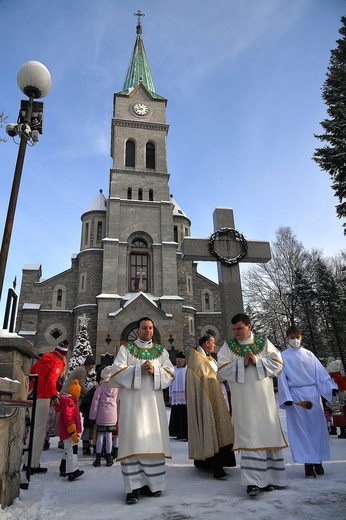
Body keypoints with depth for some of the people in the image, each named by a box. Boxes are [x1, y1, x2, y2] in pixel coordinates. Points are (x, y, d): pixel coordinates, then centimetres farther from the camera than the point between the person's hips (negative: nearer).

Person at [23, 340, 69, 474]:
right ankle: (33, 465, 4)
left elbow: (32, 370, 18)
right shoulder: (58, 362, -11)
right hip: (42, 397, -8)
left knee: (34, 428, 17)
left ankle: (28, 462, 25)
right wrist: (54, 396, -36)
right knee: (39, 430, -1)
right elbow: (51, 381, -24)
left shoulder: (45, 356, 10)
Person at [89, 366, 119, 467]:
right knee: (109, 436, 9)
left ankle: (98, 458, 10)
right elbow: (118, 402, 9)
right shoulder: (116, 388, 0)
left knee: (100, 436, 8)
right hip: (112, 417, 2)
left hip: (101, 417, -2)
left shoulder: (99, 388, -8)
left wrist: (92, 416, 1)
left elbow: (95, 403, -7)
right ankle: (109, 458, 14)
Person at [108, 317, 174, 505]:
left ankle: (151, 482, 15)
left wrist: (154, 371, -12)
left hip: (153, 401, 3)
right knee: (133, 441, -5)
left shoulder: (161, 351, 14)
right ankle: (133, 487, 0)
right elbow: (117, 372, -4)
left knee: (153, 441, 4)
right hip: (132, 401, -3)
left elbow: (170, 374, 6)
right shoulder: (125, 349, 7)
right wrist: (138, 369, -15)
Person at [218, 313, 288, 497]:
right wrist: (242, 362, -17)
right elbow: (222, 370, -5)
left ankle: (268, 477, 23)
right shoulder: (228, 346, 2)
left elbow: (278, 363, 0)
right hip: (243, 401, -2)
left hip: (264, 399, 2)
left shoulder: (264, 342, 5)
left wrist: (257, 361, -14)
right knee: (249, 437, -5)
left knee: (268, 435, 8)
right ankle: (253, 481, -1)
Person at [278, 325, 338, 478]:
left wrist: (331, 388, -10)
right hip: (295, 395, -2)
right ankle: (308, 463, 9)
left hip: (312, 394, 2)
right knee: (301, 429, 1)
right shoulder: (283, 356, 1)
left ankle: (318, 461, 18)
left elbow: (321, 373, 3)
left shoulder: (309, 354, 8)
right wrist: (286, 398, -10)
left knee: (317, 426, 4)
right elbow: (282, 379, -2)